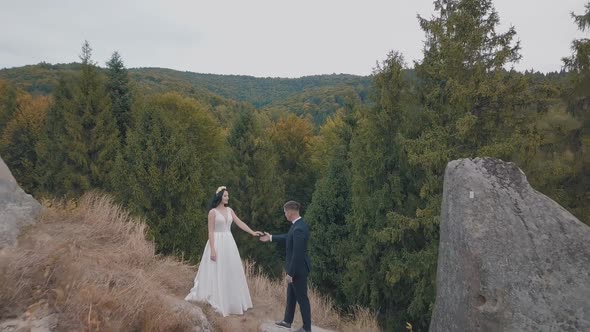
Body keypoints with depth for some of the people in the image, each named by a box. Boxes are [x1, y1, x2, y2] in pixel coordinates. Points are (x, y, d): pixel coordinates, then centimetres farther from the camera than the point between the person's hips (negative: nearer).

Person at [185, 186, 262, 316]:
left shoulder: (229, 210, 9)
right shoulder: (213, 212, -8)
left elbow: (240, 223, 7)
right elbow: (210, 232, -11)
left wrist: (252, 233, -2)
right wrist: (212, 249, -17)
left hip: (229, 243, 7)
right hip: (218, 243, -7)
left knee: (231, 273, 11)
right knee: (217, 274, 1)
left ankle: (231, 302, 23)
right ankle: (218, 302, 12)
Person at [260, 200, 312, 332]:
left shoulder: (299, 229, -29)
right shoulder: (298, 224, 3)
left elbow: (297, 254, -28)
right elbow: (288, 238, 22)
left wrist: (290, 273, -22)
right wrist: (271, 237, 28)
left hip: (299, 268, -10)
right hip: (296, 267, 10)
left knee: (301, 298, 5)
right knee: (291, 295, 22)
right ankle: (287, 321, 38)